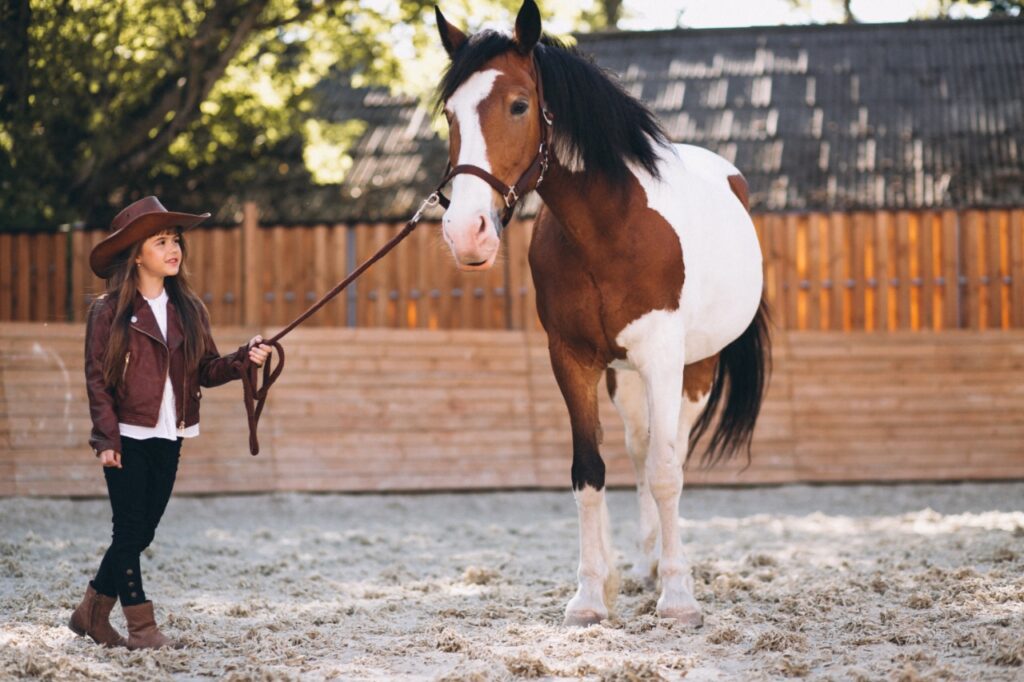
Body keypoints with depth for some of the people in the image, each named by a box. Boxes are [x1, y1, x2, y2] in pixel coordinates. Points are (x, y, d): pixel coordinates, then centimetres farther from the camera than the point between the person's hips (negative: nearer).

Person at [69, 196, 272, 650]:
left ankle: (92, 612, 23)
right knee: (130, 530, -2)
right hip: (127, 439, -5)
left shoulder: (188, 310, 9)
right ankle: (142, 629, 5)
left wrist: (244, 359, -12)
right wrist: (107, 437, -15)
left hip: (168, 439, 6)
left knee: (140, 533, 10)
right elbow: (97, 379, -7)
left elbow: (206, 370, 6)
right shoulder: (110, 312, -6)